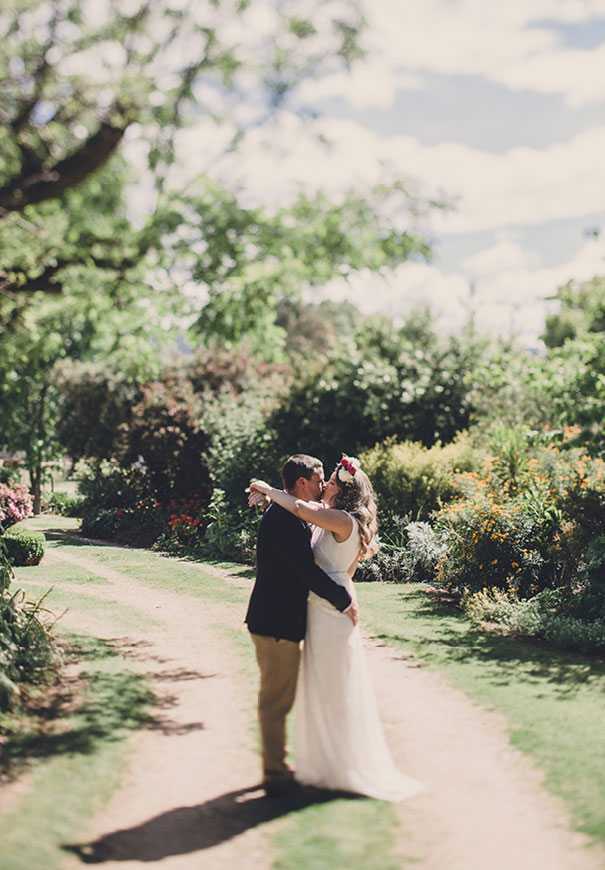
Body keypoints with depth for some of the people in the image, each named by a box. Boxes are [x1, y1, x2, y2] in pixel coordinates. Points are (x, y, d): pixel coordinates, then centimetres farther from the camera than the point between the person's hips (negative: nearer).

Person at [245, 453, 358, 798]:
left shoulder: (282, 514, 12)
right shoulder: (285, 520, -21)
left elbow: (303, 565, 21)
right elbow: (308, 571, -24)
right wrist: (345, 601, -14)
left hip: (274, 619, 11)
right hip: (278, 623, -11)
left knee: (276, 700, 20)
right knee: (277, 701, 0)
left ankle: (277, 766, 32)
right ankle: (276, 776, 10)